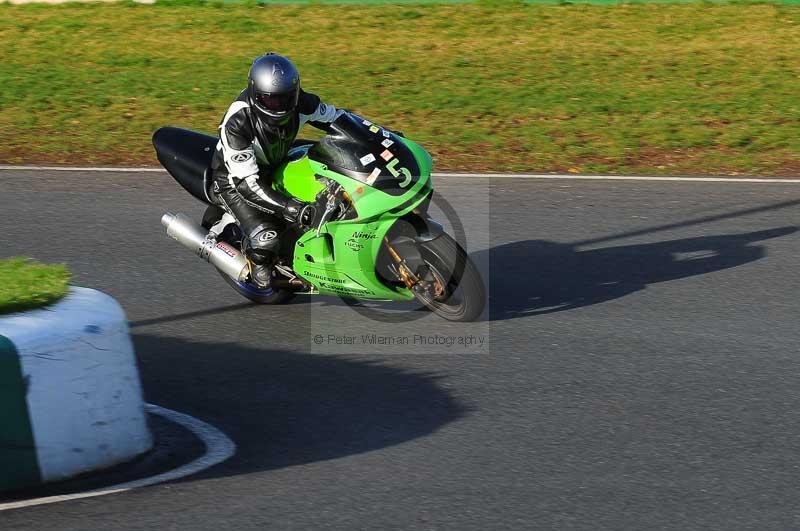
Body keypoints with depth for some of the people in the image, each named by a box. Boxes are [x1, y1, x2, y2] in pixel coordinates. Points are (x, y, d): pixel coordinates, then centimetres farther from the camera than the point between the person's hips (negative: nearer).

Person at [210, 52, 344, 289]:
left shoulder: (300, 103, -22)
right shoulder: (237, 122, -37)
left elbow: (335, 117, -3)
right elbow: (246, 183, -38)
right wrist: (289, 208, -47)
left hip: (277, 167, 6)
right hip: (234, 180, -6)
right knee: (266, 238, -25)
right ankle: (258, 263, 8)